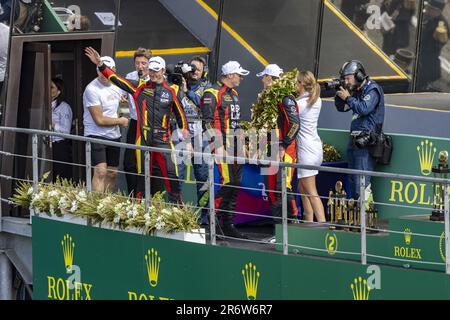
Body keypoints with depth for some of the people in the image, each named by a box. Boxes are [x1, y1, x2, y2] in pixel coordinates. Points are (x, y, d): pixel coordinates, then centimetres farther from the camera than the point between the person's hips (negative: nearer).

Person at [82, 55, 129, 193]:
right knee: (101, 172, -19)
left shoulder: (117, 86, 6)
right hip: (96, 135, -7)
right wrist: (120, 121, -3)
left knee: (112, 173, 11)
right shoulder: (92, 89, -16)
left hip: (114, 136, 7)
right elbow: (99, 120, -16)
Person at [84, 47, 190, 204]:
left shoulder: (172, 91, 4)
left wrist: (187, 141, 8)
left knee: (171, 176, -9)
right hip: (143, 139, 2)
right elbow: (116, 79, 6)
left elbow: (181, 117, 9)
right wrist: (100, 64, -4)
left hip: (163, 140, -2)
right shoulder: (140, 88, 8)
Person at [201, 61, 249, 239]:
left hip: (235, 146, 9)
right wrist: (218, 145, -21)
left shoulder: (233, 93, 19)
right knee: (227, 183, -17)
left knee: (235, 185, 7)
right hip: (223, 146, -9)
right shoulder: (212, 94, -9)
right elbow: (208, 121, -16)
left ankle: (228, 226, 12)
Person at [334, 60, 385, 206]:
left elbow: (364, 108, -24)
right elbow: (341, 108, 22)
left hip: (366, 142, -10)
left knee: (362, 182, -13)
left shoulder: (372, 90, -9)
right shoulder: (356, 91, 17)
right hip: (355, 139, 10)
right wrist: (339, 94, 4)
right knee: (353, 179, 13)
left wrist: (348, 98, -14)